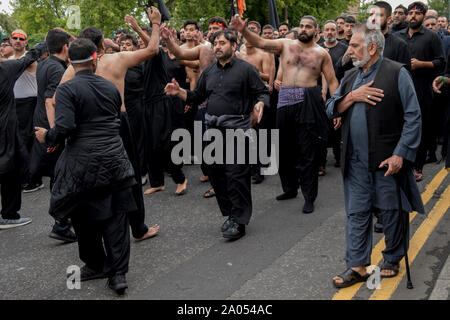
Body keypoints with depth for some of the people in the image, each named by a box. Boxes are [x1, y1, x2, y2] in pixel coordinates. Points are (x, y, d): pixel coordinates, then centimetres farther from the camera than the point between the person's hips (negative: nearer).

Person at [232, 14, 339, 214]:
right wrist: (243, 31, -23)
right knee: (285, 148, 12)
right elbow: (260, 43, -5)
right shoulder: (285, 45, 9)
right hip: (285, 100, 3)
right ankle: (290, 188, 31)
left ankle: (309, 197, 6)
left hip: (308, 102, -3)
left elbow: (332, 82, 8)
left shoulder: (321, 53, 7)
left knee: (307, 152, -2)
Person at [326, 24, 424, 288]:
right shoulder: (351, 77, 14)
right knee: (357, 212, 7)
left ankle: (393, 259, 26)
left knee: (392, 212, 7)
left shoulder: (397, 73, -6)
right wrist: (352, 96, -8)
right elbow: (331, 109, 10)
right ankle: (357, 266, 15)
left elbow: (413, 117, -9)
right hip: (357, 161, 5)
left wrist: (400, 154, -15)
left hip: (388, 159, -5)